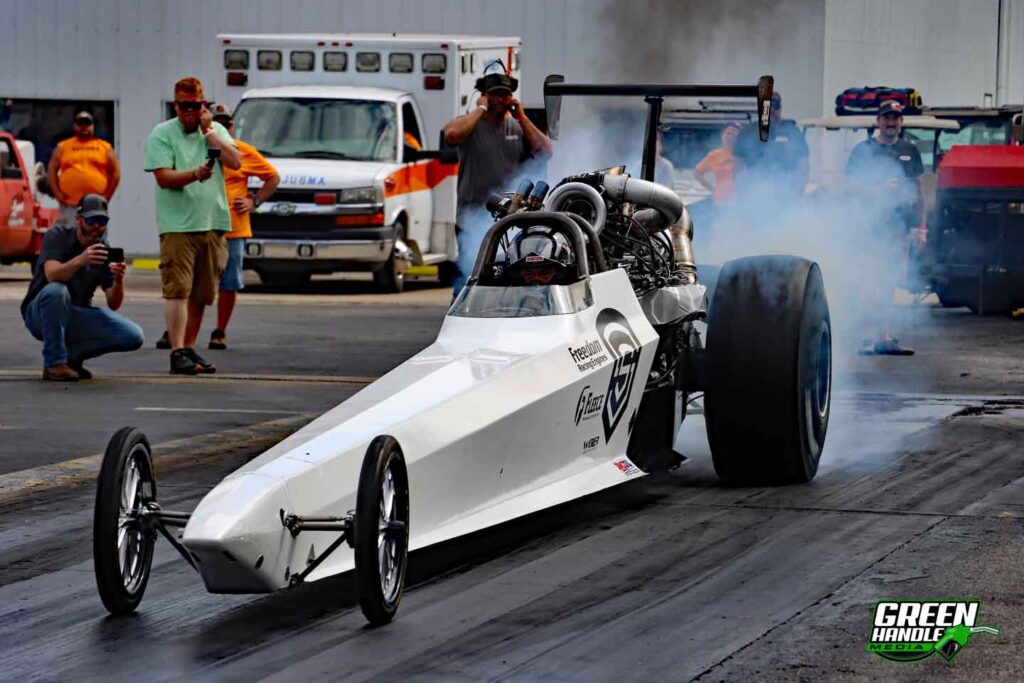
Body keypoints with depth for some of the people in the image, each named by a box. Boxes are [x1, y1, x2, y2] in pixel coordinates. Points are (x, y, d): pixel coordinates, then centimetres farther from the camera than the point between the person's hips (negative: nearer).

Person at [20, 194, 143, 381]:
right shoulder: (57, 236, -12)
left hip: (77, 317, 4)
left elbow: (113, 304, -8)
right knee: (56, 290, -39)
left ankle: (71, 355, 1)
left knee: (133, 336, -15)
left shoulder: (105, 252, -1)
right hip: (40, 315, -4)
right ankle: (55, 363, -26)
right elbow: (52, 275, -32)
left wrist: (118, 281, -30)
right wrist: (80, 261, -50)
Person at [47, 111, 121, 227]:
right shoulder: (63, 147, 12)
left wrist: (107, 196, 1)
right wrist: (57, 194, -2)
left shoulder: (105, 147, 11)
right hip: (69, 206, 0)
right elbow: (52, 170, 9)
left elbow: (115, 173, 10)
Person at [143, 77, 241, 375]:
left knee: (200, 294, 9)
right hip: (178, 225, -5)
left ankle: (189, 348, 18)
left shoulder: (216, 130, 14)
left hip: (213, 224, 5)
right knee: (177, 291, -12)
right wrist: (195, 174, -25)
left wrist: (209, 132, -2)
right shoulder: (161, 134, 0)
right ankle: (177, 353, -15)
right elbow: (163, 178, -10)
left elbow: (235, 162, -1)